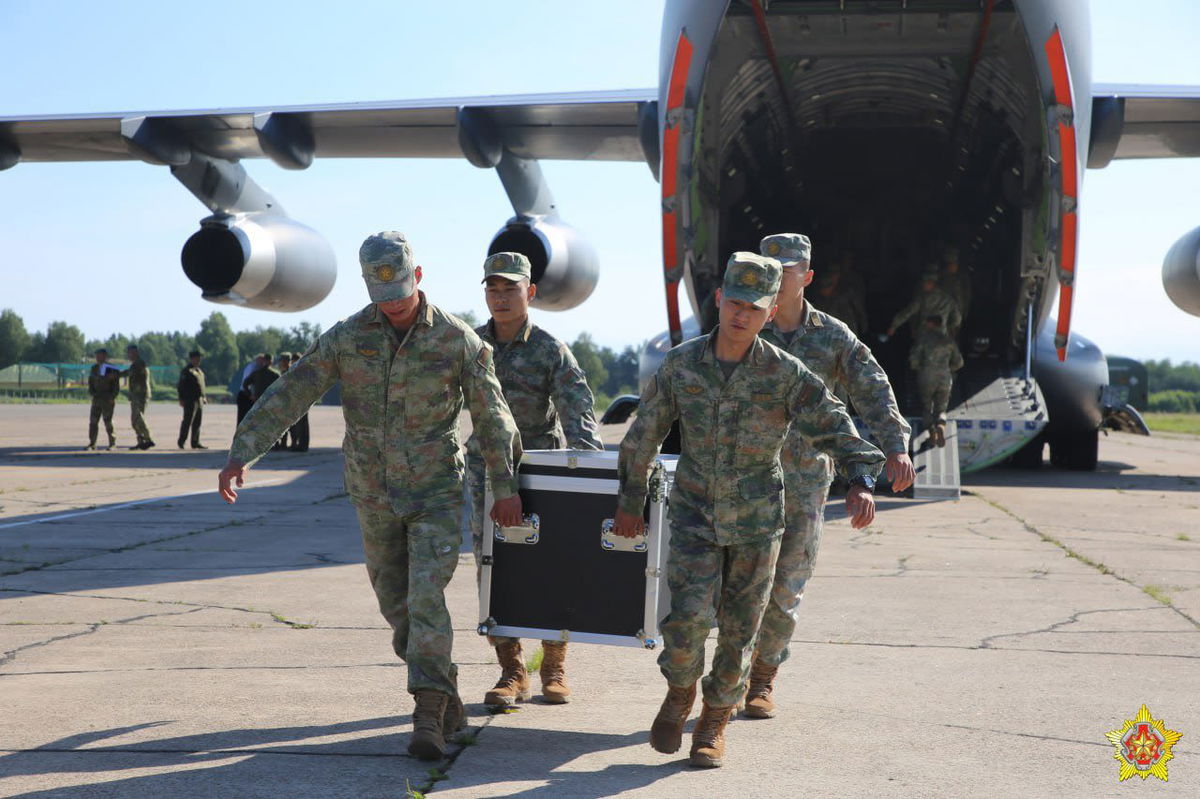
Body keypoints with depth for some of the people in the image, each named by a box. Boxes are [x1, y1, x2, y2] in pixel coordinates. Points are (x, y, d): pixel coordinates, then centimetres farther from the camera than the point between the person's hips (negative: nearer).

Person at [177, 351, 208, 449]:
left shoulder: (199, 370, 19)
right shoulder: (186, 371, -8)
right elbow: (181, 386, -12)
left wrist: (204, 397, 20)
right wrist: (181, 399, -17)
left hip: (199, 399, 9)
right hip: (190, 400, -9)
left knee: (197, 422, 9)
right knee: (188, 421, -7)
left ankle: (195, 442, 13)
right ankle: (181, 442, 1)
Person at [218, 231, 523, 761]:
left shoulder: (457, 339, -9)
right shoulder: (346, 338, -5)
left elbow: (491, 415, -2)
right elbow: (288, 396, -7)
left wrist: (504, 488, 0)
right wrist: (242, 453, -18)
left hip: (437, 492, -3)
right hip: (374, 494, 3)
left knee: (425, 596, -15)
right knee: (395, 600, 12)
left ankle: (428, 716, -13)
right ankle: (443, 686, 31)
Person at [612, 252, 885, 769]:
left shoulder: (785, 374, -12)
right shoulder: (681, 364, -7)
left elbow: (835, 428, -16)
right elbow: (644, 435, 4)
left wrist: (860, 481, -35)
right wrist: (630, 502, 9)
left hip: (757, 522, 0)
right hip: (695, 514, 0)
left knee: (739, 629, 6)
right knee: (689, 615, -15)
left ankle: (714, 724, 27)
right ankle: (679, 692, 16)